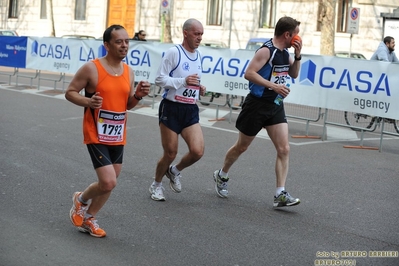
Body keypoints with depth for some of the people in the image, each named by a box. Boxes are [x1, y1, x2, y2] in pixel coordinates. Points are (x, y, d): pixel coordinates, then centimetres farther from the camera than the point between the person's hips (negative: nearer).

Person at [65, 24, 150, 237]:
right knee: (108, 183, -13)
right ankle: (81, 199, 18)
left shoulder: (129, 72, 5)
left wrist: (138, 95, -7)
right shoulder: (91, 68, -13)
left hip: (118, 136, 7)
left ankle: (88, 218, 33)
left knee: (109, 183, 12)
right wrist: (88, 102, -24)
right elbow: (69, 92, -6)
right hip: (96, 136, -6)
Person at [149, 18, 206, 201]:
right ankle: (156, 185, 27)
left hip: (191, 110, 6)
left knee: (197, 151, -11)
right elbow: (159, 79, -13)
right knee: (170, 153, 1)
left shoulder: (198, 55, 13)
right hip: (171, 108, -6)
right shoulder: (174, 52, -10)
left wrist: (199, 89, 7)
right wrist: (183, 81, -21)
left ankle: (175, 171, 19)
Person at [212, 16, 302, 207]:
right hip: (258, 104, -7)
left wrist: (298, 55, 4)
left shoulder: (285, 52, 8)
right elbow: (249, 73, -24)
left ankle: (280, 194, -7)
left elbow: (293, 74, 20)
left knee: (284, 149, -6)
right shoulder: (266, 50, -17)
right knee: (241, 146, 10)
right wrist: (274, 86, -29)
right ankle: (221, 176, 34)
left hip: (276, 106, 7)